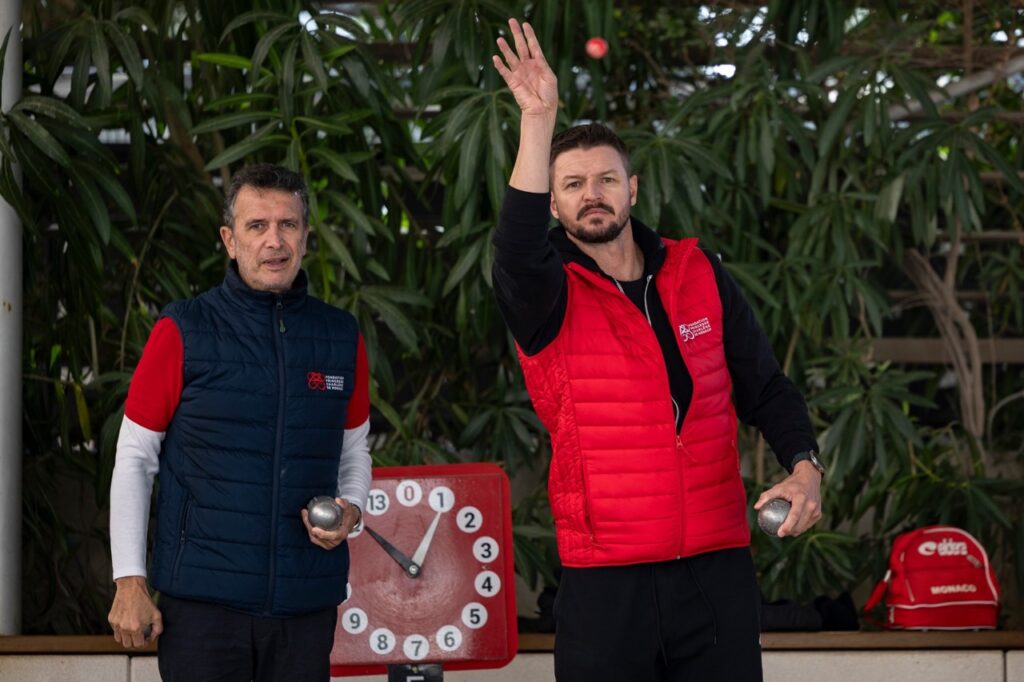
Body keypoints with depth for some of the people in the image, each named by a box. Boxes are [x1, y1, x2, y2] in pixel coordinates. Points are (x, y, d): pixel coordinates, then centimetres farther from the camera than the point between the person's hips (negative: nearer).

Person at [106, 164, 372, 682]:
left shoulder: (340, 337, 8)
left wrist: (350, 509, -2)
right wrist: (129, 582, -5)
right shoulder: (183, 332, -1)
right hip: (202, 598, -3)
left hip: (307, 601, 3)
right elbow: (134, 458, 1)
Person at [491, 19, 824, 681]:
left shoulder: (699, 273, 9)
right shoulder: (547, 296, -1)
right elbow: (519, 249, -25)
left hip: (717, 570, 3)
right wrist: (538, 118, -30)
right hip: (604, 582, -2)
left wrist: (804, 467, -5)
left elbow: (764, 385, 14)